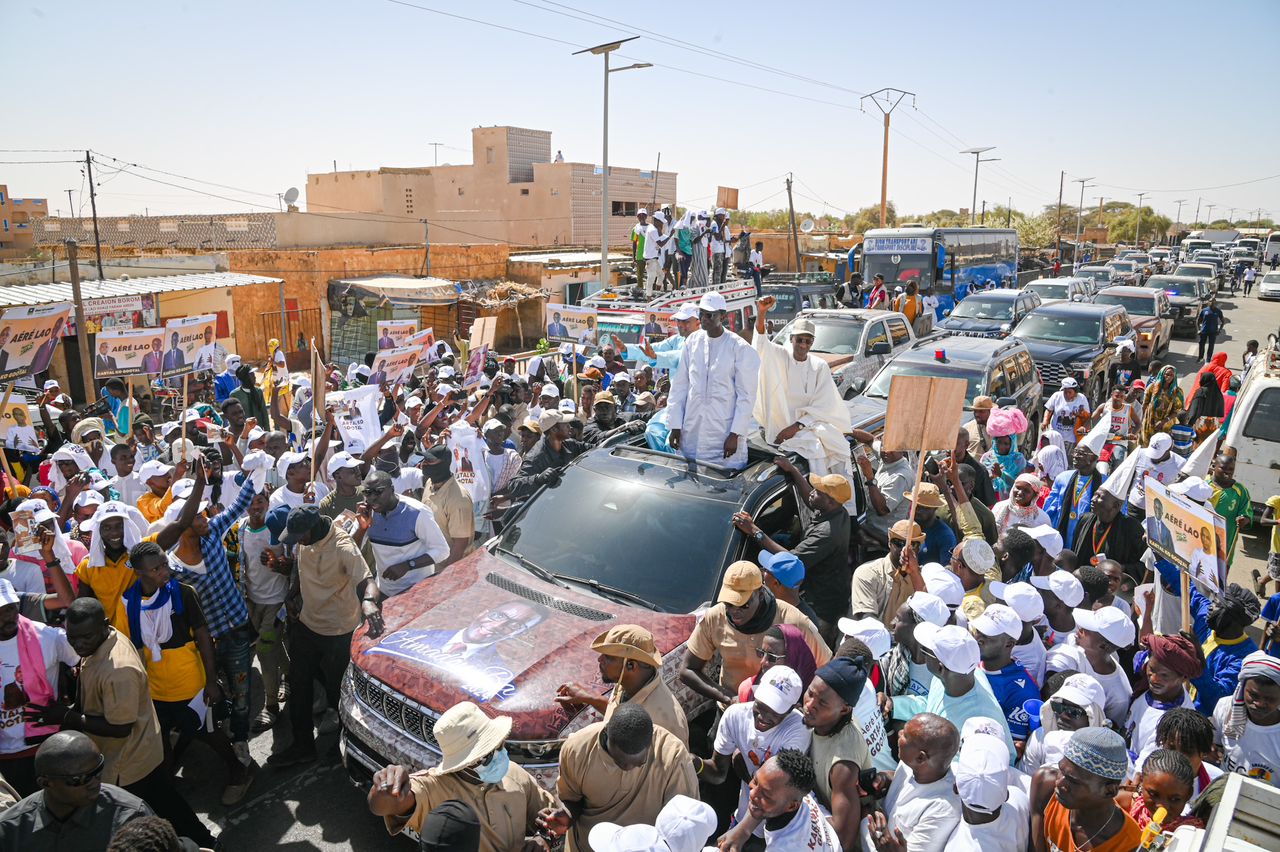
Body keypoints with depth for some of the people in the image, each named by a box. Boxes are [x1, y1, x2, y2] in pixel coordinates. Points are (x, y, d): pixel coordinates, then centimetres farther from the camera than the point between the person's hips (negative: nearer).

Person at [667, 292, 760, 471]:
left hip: (724, 435, -4)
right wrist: (675, 425, 5)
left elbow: (746, 396, -7)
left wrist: (735, 434, -11)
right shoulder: (693, 341, 6)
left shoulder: (740, 348, -7)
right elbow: (679, 386, 9)